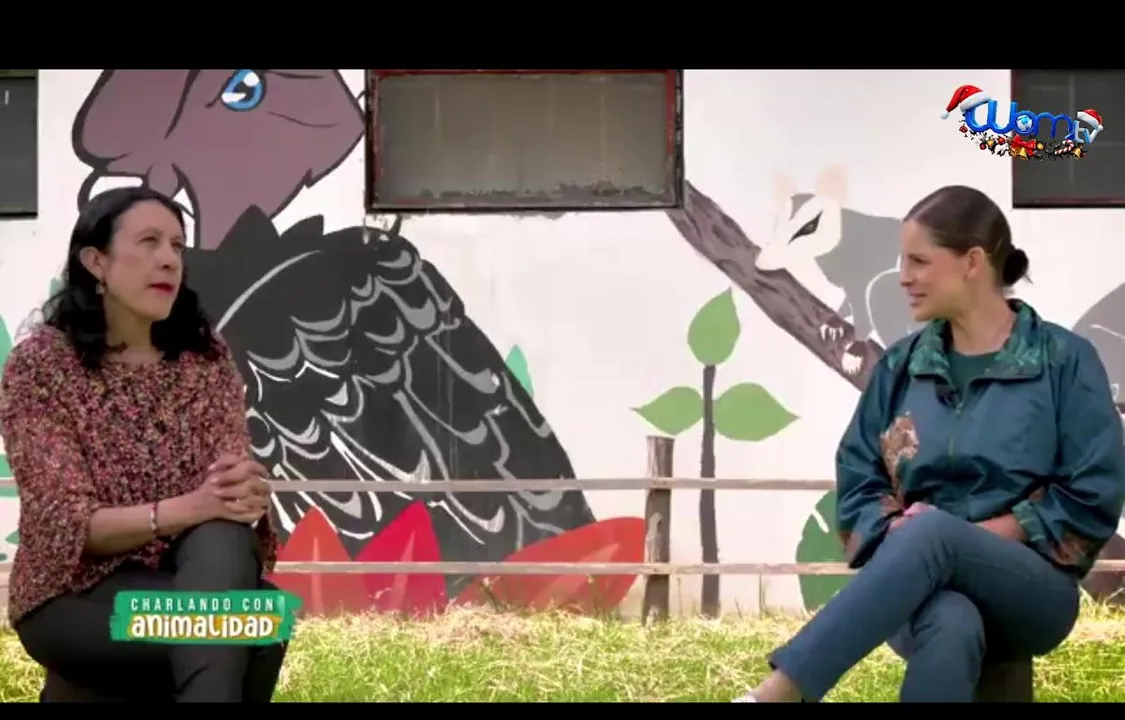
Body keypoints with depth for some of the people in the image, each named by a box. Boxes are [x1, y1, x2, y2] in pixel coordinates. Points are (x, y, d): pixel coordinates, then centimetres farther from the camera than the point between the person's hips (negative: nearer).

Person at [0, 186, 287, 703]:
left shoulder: (206, 357, 4)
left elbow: (231, 478, -3)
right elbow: (66, 523, -14)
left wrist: (247, 492, -29)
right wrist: (190, 507, -30)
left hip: (189, 576, 4)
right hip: (75, 593, -4)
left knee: (222, 539, -33)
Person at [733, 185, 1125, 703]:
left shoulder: (1065, 361, 0)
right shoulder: (900, 366, 11)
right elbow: (857, 483, 10)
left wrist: (972, 535, -12)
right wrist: (896, 534, -12)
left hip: (1033, 590, -2)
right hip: (924, 585, 2)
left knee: (932, 532, -37)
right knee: (949, 626, -39)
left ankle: (775, 694, -45)